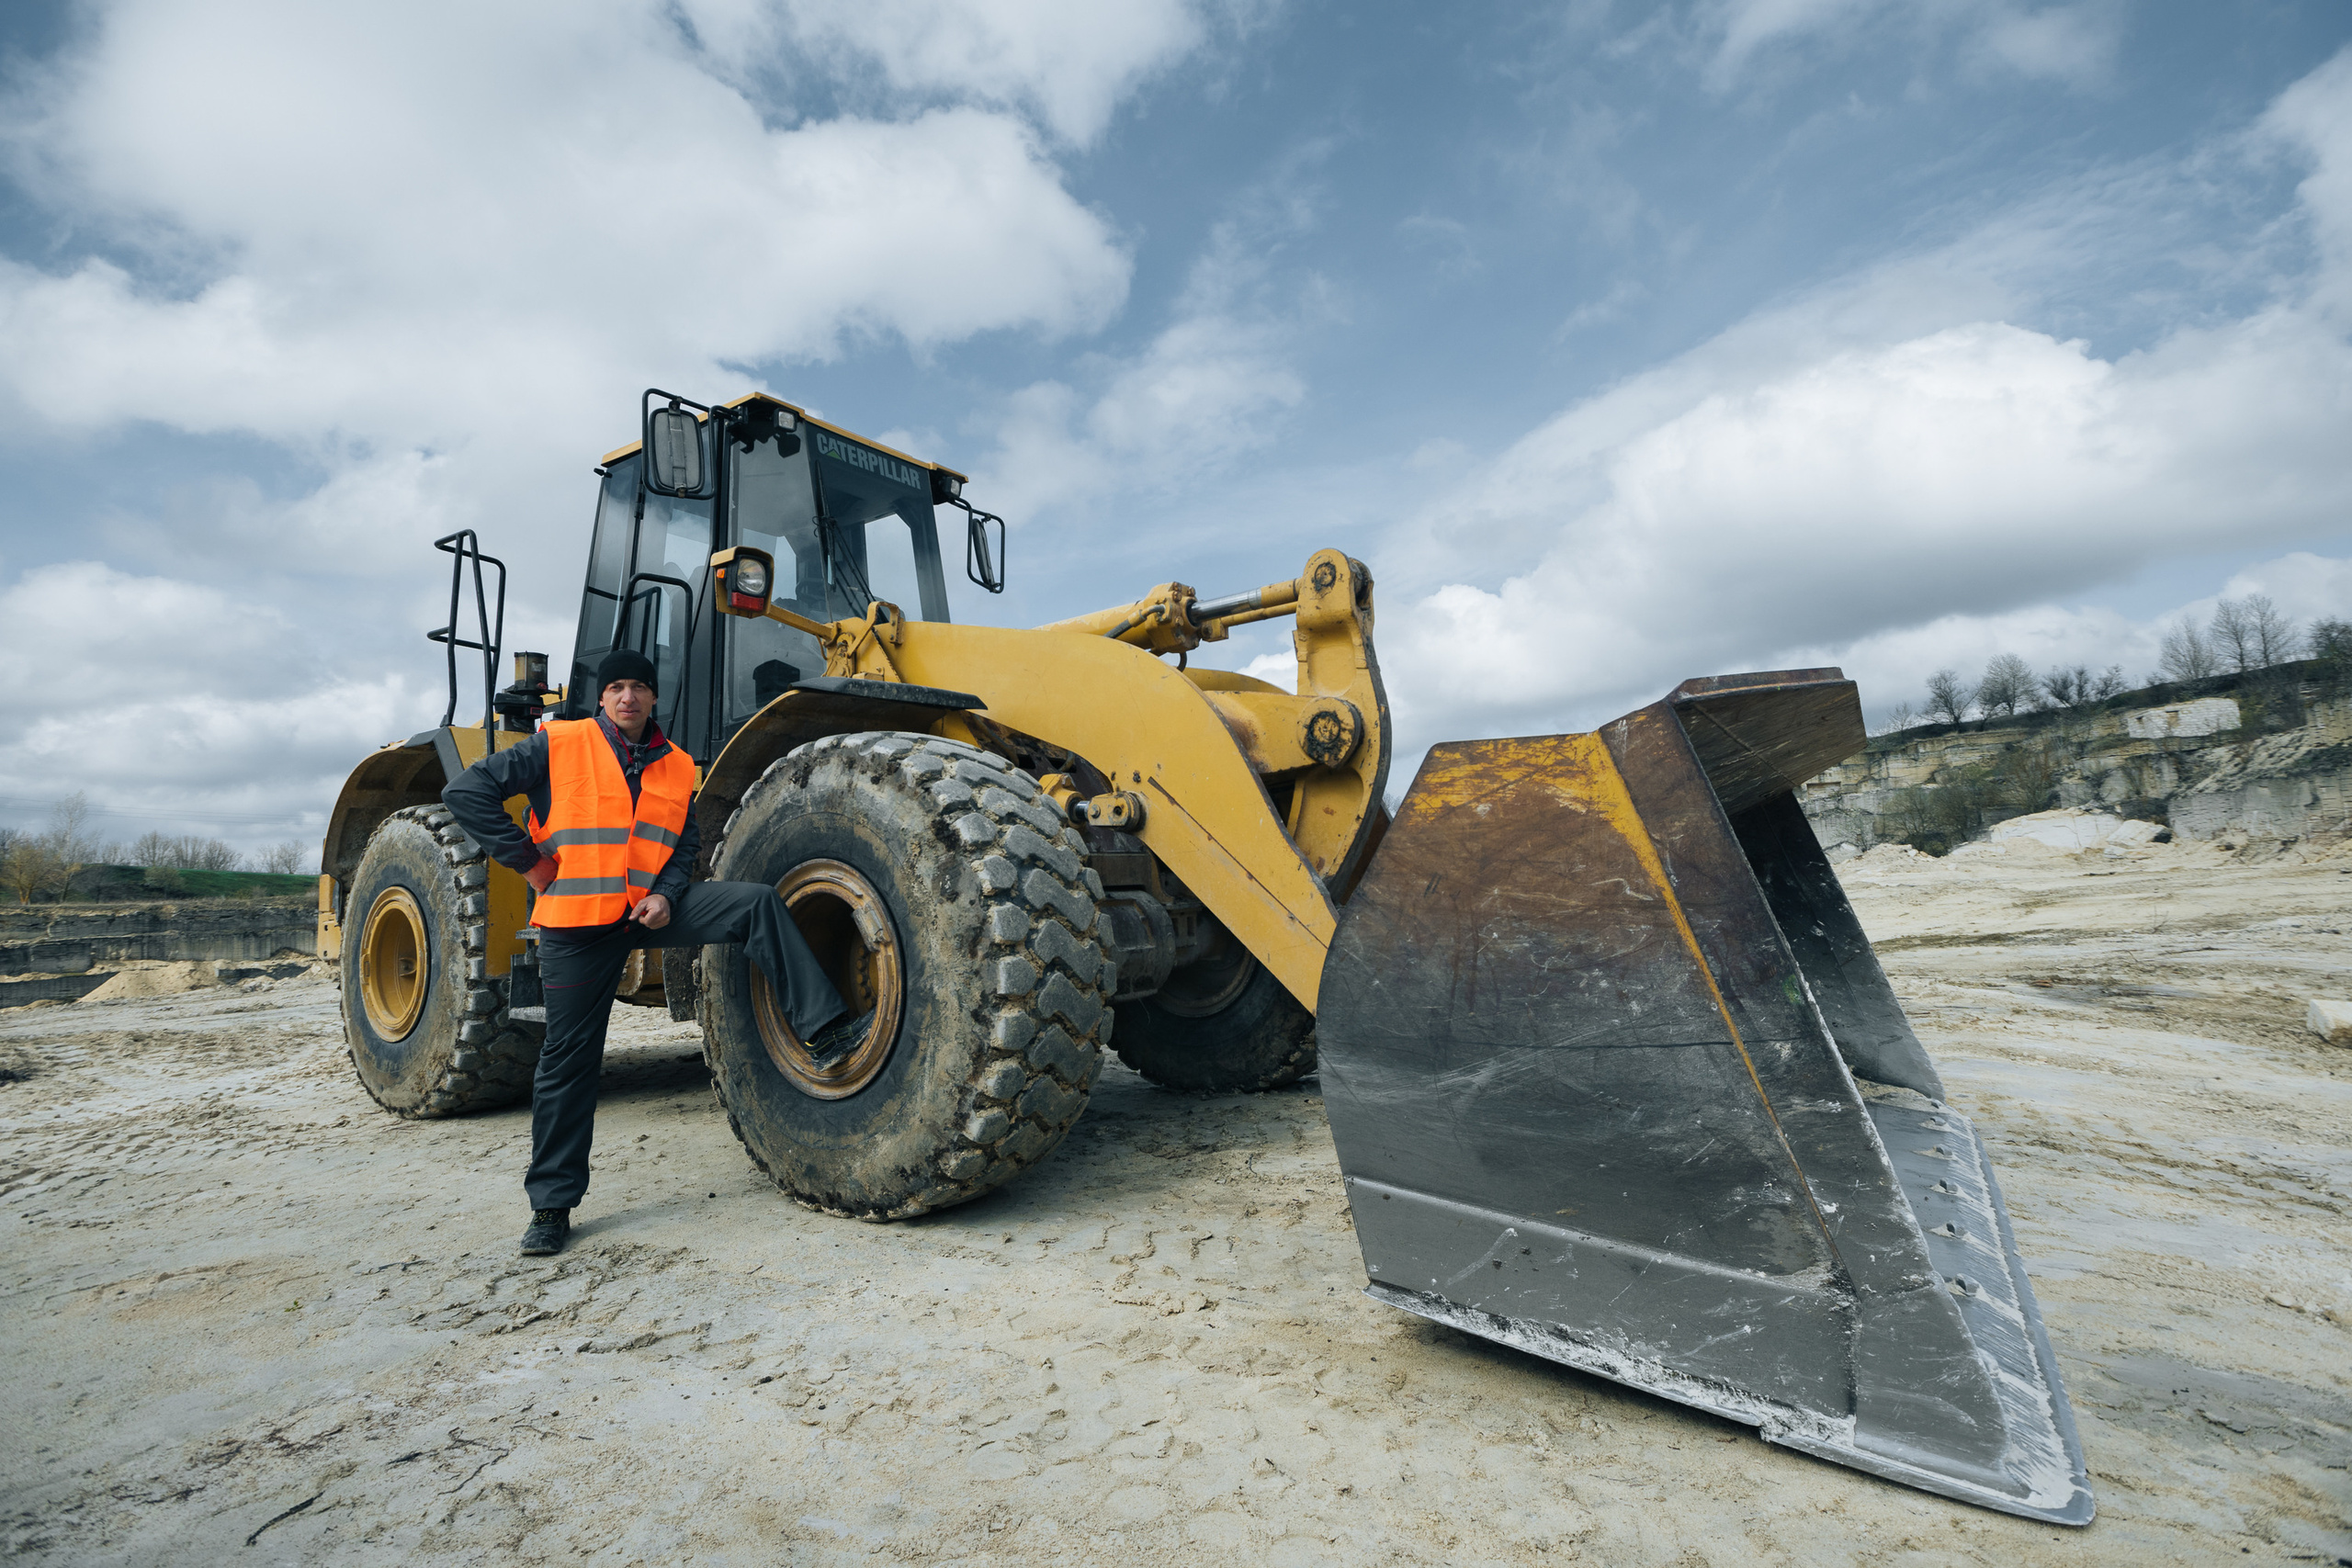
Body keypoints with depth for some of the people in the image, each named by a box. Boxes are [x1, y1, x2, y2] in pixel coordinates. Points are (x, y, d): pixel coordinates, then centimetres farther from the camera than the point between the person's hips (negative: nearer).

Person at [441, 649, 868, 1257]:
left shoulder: (676, 766, 8)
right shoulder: (559, 745, -4)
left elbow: (686, 846, 11)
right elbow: (466, 791, -6)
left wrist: (666, 894, -8)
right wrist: (527, 859, -9)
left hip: (652, 908, 3)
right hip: (578, 922, -3)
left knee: (757, 902, -17)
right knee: (568, 1059, 3)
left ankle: (823, 1028, -17)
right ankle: (552, 1203, 18)